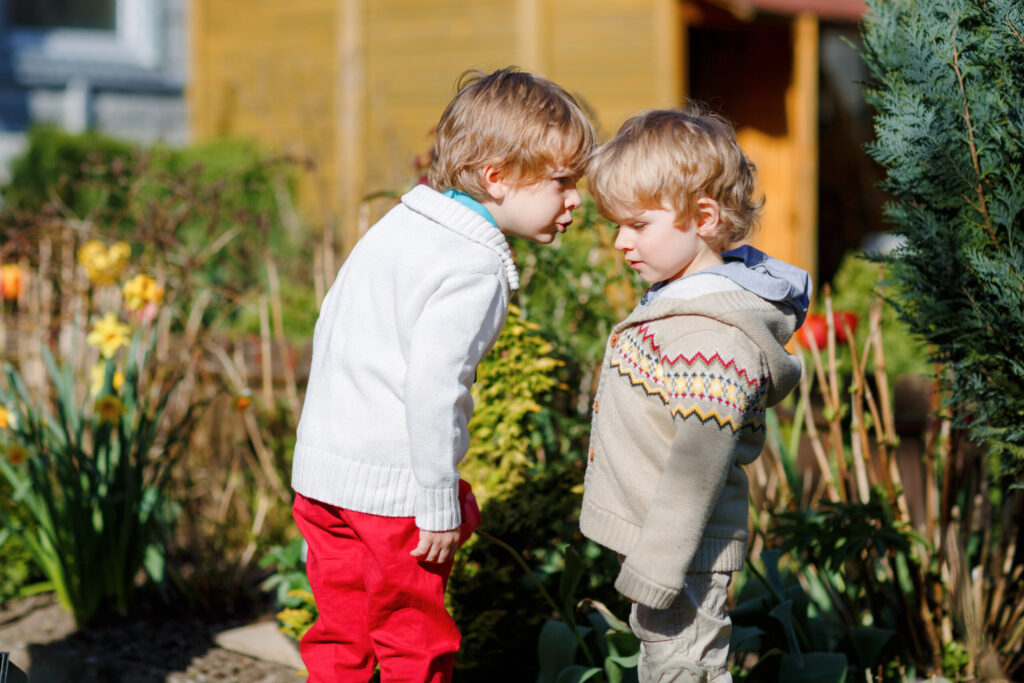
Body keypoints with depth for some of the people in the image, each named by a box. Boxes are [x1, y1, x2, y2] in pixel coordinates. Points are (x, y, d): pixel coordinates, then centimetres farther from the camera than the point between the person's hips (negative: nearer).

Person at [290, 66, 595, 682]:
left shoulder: (397, 226, 9)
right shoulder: (474, 271, -20)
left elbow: (330, 326, 16)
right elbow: (432, 389, -26)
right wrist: (440, 508, -18)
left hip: (323, 464, 8)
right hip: (394, 484, -8)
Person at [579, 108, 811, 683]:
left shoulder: (714, 341, -27)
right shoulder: (678, 299, 6)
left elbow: (697, 467, -27)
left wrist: (656, 570, -23)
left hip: (682, 554, -10)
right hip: (653, 540, 10)